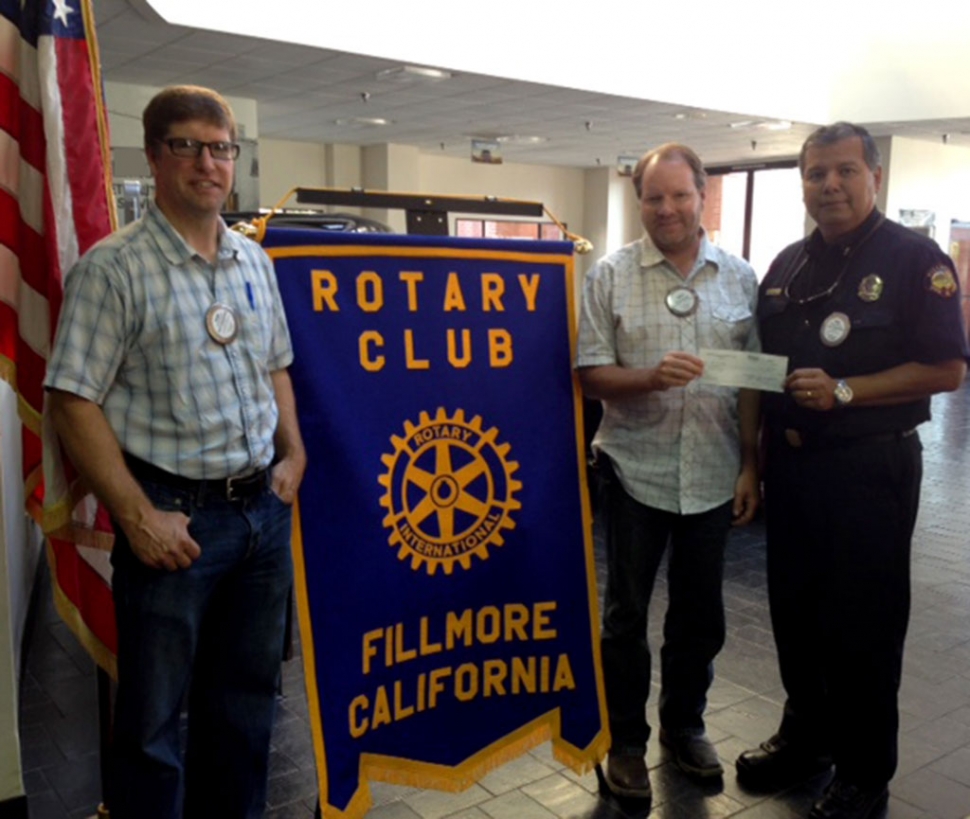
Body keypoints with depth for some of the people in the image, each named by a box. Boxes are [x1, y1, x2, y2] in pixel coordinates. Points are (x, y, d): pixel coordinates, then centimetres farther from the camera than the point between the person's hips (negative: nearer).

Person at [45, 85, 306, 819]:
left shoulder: (254, 260, 9)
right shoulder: (114, 267, -10)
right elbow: (74, 402, -12)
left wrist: (293, 456, 7)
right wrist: (138, 517, -16)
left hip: (264, 510, 6)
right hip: (175, 514, -6)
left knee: (246, 698, 19)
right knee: (152, 721, 8)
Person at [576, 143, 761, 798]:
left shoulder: (740, 277, 4)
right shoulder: (611, 275, -4)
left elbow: (754, 381, 5)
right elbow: (590, 374, -6)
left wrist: (751, 465, 1)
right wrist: (650, 379, -23)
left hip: (713, 476, 3)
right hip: (636, 471, -2)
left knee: (700, 614, 15)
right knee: (627, 613, 10)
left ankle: (685, 725, 36)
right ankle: (626, 740, 27)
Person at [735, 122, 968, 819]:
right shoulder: (787, 266, 10)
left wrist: (843, 391, -22)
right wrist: (758, 455, 7)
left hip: (869, 468, -6)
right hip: (791, 463, 6)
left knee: (863, 623, 5)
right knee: (795, 610, 16)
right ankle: (805, 735, 35)